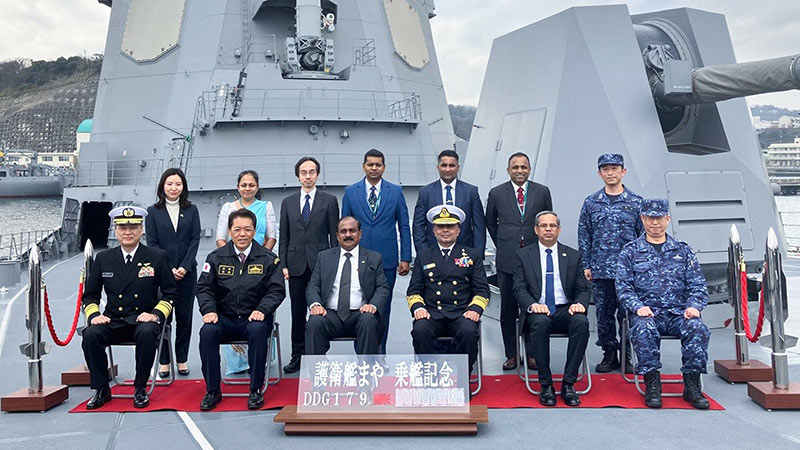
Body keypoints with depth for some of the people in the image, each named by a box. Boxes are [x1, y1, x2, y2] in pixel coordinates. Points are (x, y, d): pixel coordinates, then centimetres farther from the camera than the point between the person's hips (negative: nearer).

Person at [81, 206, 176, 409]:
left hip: (143, 320, -3)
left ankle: (140, 388, -15)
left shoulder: (157, 257, 2)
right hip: (113, 321, 3)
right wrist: (93, 315, -5)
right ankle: (101, 389, -8)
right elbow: (90, 295, 15)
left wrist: (156, 314, -13)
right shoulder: (103, 259, 9)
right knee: (90, 334, -27)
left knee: (147, 333, -35)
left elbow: (169, 293, 3)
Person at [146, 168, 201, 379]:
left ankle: (182, 360, 15)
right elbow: (152, 243, -1)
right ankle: (164, 361, 11)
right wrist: (168, 269, -10)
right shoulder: (153, 211, 4)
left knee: (184, 316, 5)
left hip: (187, 272, 1)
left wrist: (185, 267, -10)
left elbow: (195, 240, 1)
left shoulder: (191, 210, 6)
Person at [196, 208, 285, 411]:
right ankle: (212, 391, -14)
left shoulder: (268, 259, 4)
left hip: (254, 318, -2)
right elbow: (204, 287, 6)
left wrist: (262, 310, -19)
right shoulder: (216, 257, 9)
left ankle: (256, 390, -20)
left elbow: (276, 290, -1)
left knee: (258, 330, -35)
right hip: (224, 318, 2)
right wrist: (209, 310, -13)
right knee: (208, 331, -30)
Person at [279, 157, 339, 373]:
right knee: (297, 313, 7)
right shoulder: (288, 202, 11)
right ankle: (297, 356, 17)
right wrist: (283, 265, 2)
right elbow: (284, 237, 10)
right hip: (296, 265, 2)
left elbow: (334, 235, 2)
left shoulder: (329, 201, 4)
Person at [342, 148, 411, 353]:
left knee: (383, 307, 7)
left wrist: (405, 258, -1)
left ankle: (380, 353, 19)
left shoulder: (396, 191, 4)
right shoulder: (351, 191, 4)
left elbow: (404, 226, 4)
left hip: (387, 259, 0)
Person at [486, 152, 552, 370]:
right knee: (508, 309, 4)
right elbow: (490, 223, 15)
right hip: (507, 260, 0)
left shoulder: (542, 192, 4)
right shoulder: (497, 193, 4)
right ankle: (511, 354, 15)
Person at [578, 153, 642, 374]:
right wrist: (586, 266, 1)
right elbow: (584, 235, 7)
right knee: (604, 314, 7)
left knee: (627, 313, 3)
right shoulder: (591, 202, 6)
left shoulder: (636, 202, 4)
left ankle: (627, 357, 16)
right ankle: (609, 354, 20)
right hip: (600, 270, 1)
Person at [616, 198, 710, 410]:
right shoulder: (630, 251, 11)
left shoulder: (682, 250, 16)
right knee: (643, 330, -35)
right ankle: (652, 384, -22)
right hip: (647, 313, -2)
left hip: (678, 313, 2)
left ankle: (692, 385, -17)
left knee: (698, 328, -30)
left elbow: (698, 285, 11)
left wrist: (693, 306, -8)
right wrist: (638, 306, -14)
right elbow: (623, 285, 3)